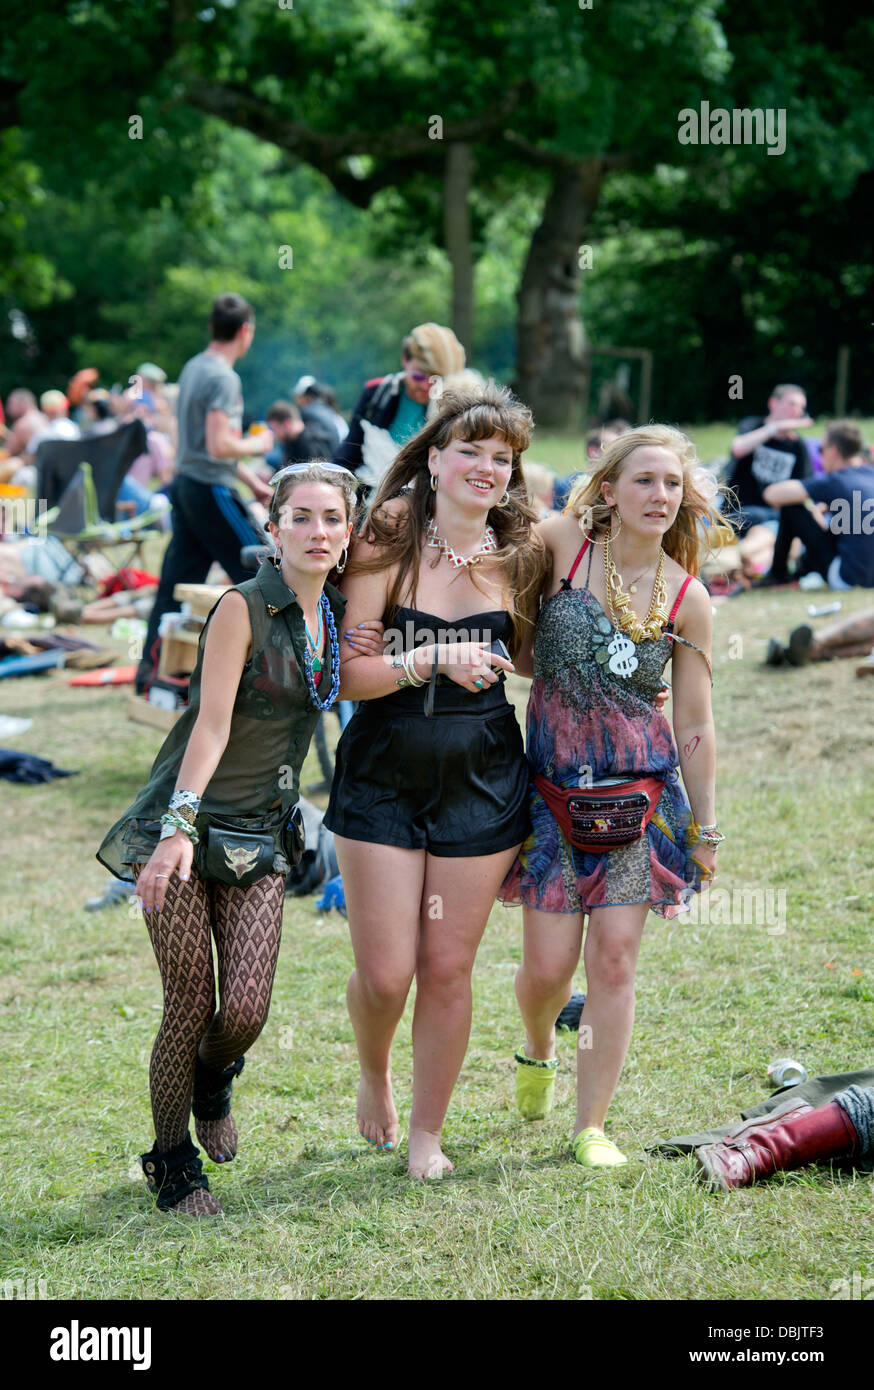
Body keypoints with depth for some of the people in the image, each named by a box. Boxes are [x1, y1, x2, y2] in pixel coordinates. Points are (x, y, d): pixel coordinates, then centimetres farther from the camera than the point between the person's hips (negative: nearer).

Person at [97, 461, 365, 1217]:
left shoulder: (338, 613, 7)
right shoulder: (243, 608, -12)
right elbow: (211, 725, -18)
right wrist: (179, 827, -27)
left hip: (261, 837, 5)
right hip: (186, 822, -5)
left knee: (247, 1011, -5)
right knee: (190, 1003, -3)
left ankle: (213, 1076, 31)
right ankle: (172, 1159, 18)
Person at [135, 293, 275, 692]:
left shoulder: (193, 368, 13)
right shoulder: (223, 378, -16)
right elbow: (220, 446, -24)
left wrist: (251, 481, 23)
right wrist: (257, 445, -6)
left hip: (187, 484, 9)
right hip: (212, 492, -9)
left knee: (177, 583, 9)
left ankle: (151, 669, 9)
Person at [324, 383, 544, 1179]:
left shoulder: (520, 556, 2)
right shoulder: (388, 546, -7)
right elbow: (346, 673, -12)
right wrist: (433, 660, -23)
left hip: (482, 783, 2)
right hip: (383, 780, -2)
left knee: (448, 970, 5)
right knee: (385, 974, -1)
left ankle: (427, 1134, 23)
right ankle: (374, 1075, 33)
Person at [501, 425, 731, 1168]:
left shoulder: (688, 599, -1)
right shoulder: (560, 545, -6)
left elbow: (695, 725, 6)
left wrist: (705, 827, 8)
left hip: (643, 792, 1)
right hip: (555, 788, -1)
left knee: (614, 960, -1)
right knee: (548, 967, 0)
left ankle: (592, 1125, 14)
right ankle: (538, 1050, 36)